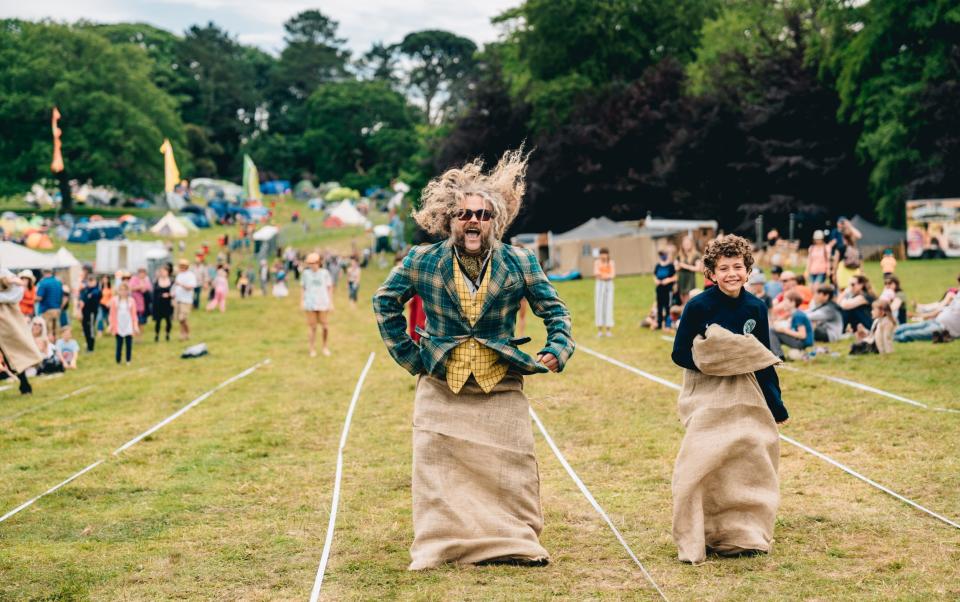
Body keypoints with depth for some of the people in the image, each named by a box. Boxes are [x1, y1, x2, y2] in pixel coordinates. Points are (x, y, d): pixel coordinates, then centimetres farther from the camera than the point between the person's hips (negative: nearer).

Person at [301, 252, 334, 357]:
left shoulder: (324, 273, 1)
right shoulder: (306, 273, 3)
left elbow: (330, 288, 7)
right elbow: (302, 288, 11)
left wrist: (331, 303, 5)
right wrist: (302, 301, 5)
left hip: (322, 303, 0)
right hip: (310, 304, 0)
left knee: (324, 325, -1)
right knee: (312, 326, -1)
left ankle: (325, 346, 18)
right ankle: (312, 349, 6)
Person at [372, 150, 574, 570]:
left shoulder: (519, 263, -1)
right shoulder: (422, 262, -2)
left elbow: (553, 310, 8)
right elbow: (385, 302, 11)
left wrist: (557, 349, -9)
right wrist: (408, 353, 5)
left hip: (500, 389, 0)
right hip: (440, 387, 0)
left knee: (510, 468, 1)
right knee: (437, 469, 0)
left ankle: (516, 543, 10)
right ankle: (438, 547, 7)